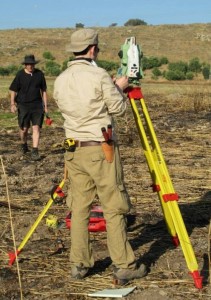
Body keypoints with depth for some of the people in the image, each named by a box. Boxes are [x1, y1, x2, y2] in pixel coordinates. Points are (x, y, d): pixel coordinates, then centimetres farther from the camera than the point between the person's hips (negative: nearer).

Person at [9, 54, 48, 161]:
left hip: (37, 105, 1)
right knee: (24, 128, 5)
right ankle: (23, 145, 34)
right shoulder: (20, 75, -3)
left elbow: (43, 91, 10)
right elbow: (13, 90, 2)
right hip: (23, 105, -1)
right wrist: (13, 104, -8)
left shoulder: (39, 74, 3)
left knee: (36, 127, -7)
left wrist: (45, 105, 9)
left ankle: (35, 151, -6)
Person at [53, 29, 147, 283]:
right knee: (113, 209, 1)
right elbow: (118, 109, -6)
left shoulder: (59, 81, 6)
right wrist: (119, 88, 13)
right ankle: (124, 266, 7)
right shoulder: (99, 76, -12)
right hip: (100, 149, -6)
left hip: (74, 150, 6)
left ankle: (79, 264, 16)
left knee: (79, 207, 12)